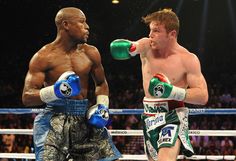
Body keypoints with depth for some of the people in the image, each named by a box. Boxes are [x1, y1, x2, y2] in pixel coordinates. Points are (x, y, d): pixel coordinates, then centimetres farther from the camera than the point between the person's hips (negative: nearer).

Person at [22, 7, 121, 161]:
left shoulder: (91, 53, 8)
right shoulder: (44, 57, -6)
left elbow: (101, 83, 25)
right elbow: (27, 97, -10)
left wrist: (102, 106, 6)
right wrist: (55, 91, -24)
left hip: (85, 118, 5)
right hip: (55, 119, -5)